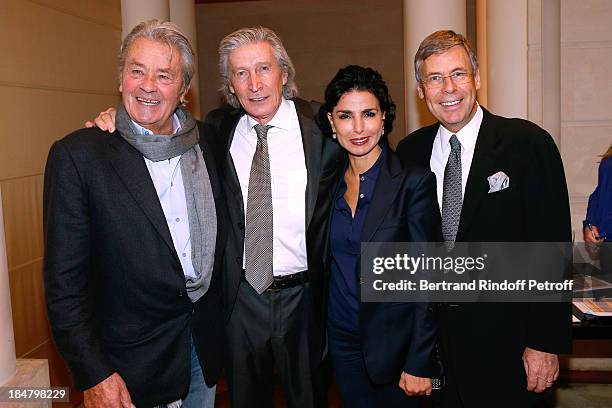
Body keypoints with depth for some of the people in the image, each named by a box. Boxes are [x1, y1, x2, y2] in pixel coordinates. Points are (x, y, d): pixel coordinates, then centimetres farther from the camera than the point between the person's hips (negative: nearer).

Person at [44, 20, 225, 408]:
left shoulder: (205, 140, -1)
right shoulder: (77, 155, -14)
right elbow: (64, 282, -13)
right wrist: (94, 376, -15)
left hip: (207, 344, 4)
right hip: (132, 362, -4)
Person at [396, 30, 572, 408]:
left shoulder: (529, 143, -9)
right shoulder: (410, 151, 3)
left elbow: (552, 248, -11)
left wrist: (546, 342, -12)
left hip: (504, 338, -3)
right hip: (432, 332, 4)